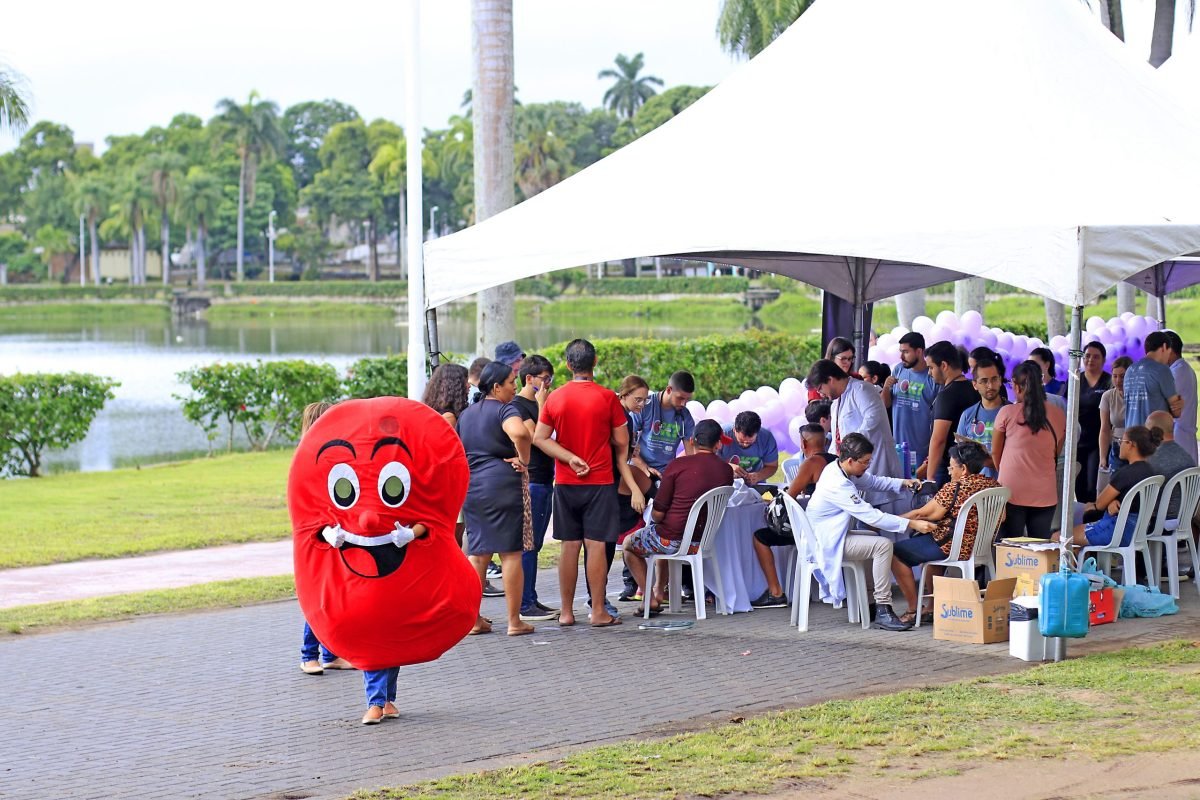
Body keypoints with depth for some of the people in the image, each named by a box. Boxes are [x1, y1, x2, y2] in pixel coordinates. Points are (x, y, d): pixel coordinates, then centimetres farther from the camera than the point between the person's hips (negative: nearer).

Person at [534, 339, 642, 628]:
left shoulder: (554, 398, 2)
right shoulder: (607, 397, -7)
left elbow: (540, 438, -3)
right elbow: (622, 441, -2)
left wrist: (571, 458, -6)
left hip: (566, 483, 3)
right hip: (600, 482, -3)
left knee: (569, 546, 8)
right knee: (596, 545, -3)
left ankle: (567, 612, 11)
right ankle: (598, 612, -2)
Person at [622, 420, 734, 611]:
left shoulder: (677, 465, -14)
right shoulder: (726, 470, -2)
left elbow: (658, 514, -12)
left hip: (671, 541, -5)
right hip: (701, 543, 6)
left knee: (628, 544, 24)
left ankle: (650, 599, 15)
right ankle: (659, 592, 40)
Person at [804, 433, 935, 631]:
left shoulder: (838, 469, 2)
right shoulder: (837, 485, -27)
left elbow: (872, 482, 16)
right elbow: (871, 516, -29)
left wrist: (903, 483, -1)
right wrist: (912, 524, -29)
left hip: (831, 537, 11)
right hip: (827, 544, -11)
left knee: (877, 541, 24)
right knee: (883, 545, -20)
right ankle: (883, 611, -17)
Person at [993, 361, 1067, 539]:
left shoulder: (1007, 413, -7)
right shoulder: (1058, 416, 2)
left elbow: (995, 453, 6)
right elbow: (1056, 454, 13)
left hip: (1012, 491, -3)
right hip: (1045, 494, 3)